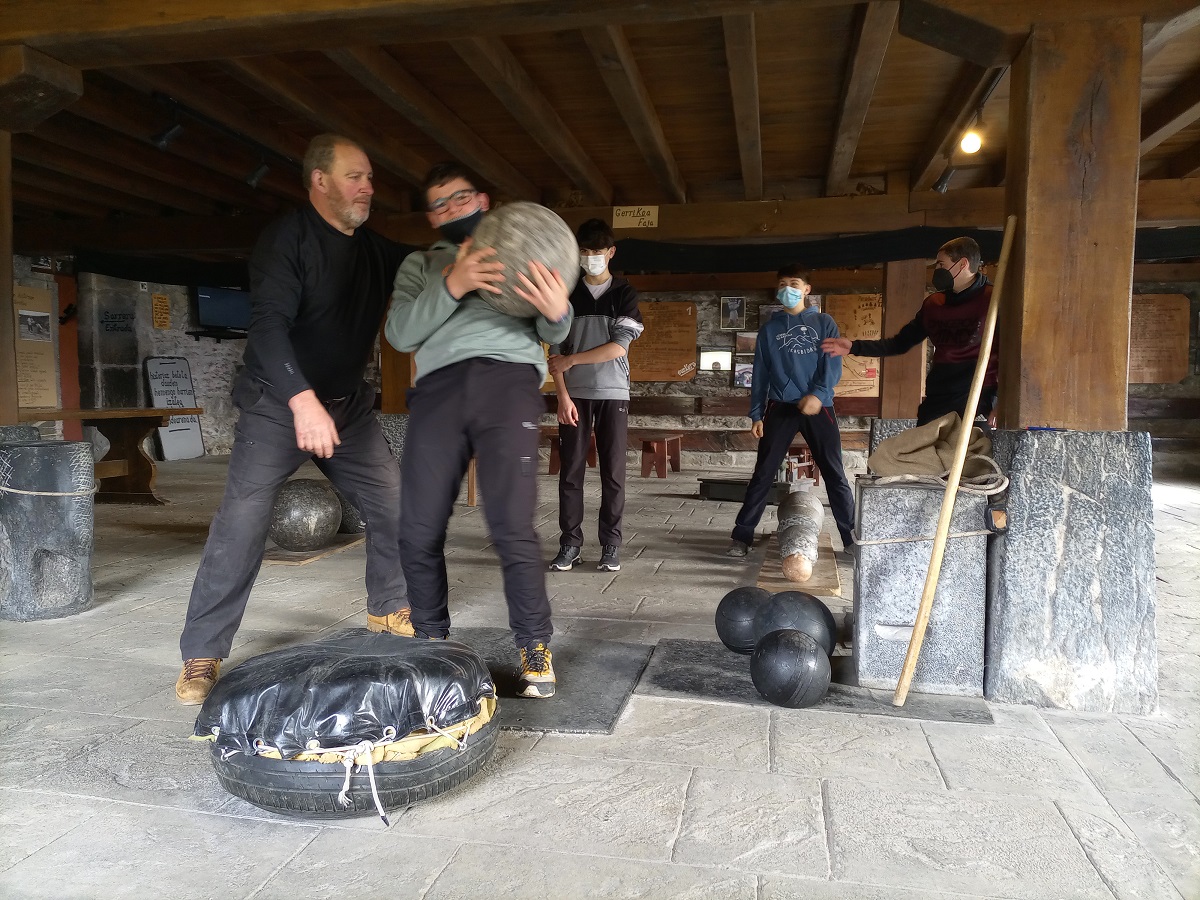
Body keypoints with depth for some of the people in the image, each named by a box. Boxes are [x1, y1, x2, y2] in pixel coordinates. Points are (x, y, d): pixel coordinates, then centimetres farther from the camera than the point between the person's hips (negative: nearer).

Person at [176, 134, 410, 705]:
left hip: (349, 405, 6)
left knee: (392, 507, 4)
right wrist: (303, 400, -39)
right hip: (278, 403, -6)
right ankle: (202, 656, 1)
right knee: (243, 524, -10)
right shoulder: (288, 237, -13)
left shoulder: (375, 250, 7)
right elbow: (268, 321, -26)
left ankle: (388, 610, 25)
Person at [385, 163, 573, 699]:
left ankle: (535, 649, 3)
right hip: (438, 386, 2)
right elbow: (401, 334, 8)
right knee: (418, 533, -3)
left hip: (508, 378, -2)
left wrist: (556, 311, -8)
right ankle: (430, 642, 18)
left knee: (512, 528, -14)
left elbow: (552, 335, 17)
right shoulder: (419, 265, 28)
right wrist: (452, 286, -8)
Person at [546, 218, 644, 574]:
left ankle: (610, 545, 9)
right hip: (574, 395, 1)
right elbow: (555, 351, 2)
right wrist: (563, 395, -8)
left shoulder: (624, 294, 4)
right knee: (571, 471, 0)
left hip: (613, 394, -1)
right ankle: (570, 544, 8)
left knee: (613, 472, 1)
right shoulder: (566, 295, 7)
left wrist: (572, 360, -8)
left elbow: (619, 347, -7)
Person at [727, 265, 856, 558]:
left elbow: (833, 364, -2)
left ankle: (853, 536, 11)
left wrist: (819, 394, -20)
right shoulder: (769, 328, 12)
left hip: (818, 407, -1)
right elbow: (760, 373, 10)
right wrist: (756, 414, 4)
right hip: (780, 408, 1)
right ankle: (742, 536, 4)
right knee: (763, 474, -1)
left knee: (834, 474, 2)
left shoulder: (824, 323, 8)